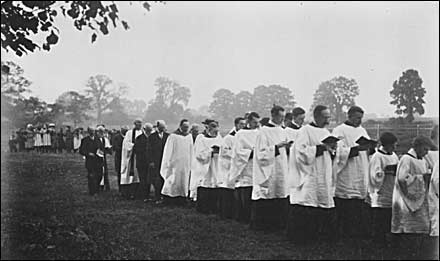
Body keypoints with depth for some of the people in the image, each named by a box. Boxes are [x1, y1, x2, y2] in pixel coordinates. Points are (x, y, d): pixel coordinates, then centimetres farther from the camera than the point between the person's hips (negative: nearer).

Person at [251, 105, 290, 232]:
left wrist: (288, 147, 0)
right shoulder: (264, 131, -8)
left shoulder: (282, 131, 13)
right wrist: (276, 147, -20)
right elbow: (261, 153, -14)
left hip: (280, 171, 7)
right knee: (266, 203, -4)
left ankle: (277, 224, 12)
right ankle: (262, 225, 6)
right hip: (267, 172, -7)